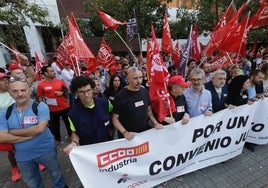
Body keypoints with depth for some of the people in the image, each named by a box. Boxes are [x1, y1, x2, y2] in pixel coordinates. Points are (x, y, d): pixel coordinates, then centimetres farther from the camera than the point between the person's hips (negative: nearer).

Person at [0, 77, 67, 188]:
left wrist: (13, 132, -17)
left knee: (56, 173, 22)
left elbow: (40, 128, -27)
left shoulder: (41, 106, -18)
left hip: (45, 150, -3)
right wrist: (27, 136, -23)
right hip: (23, 156, 4)